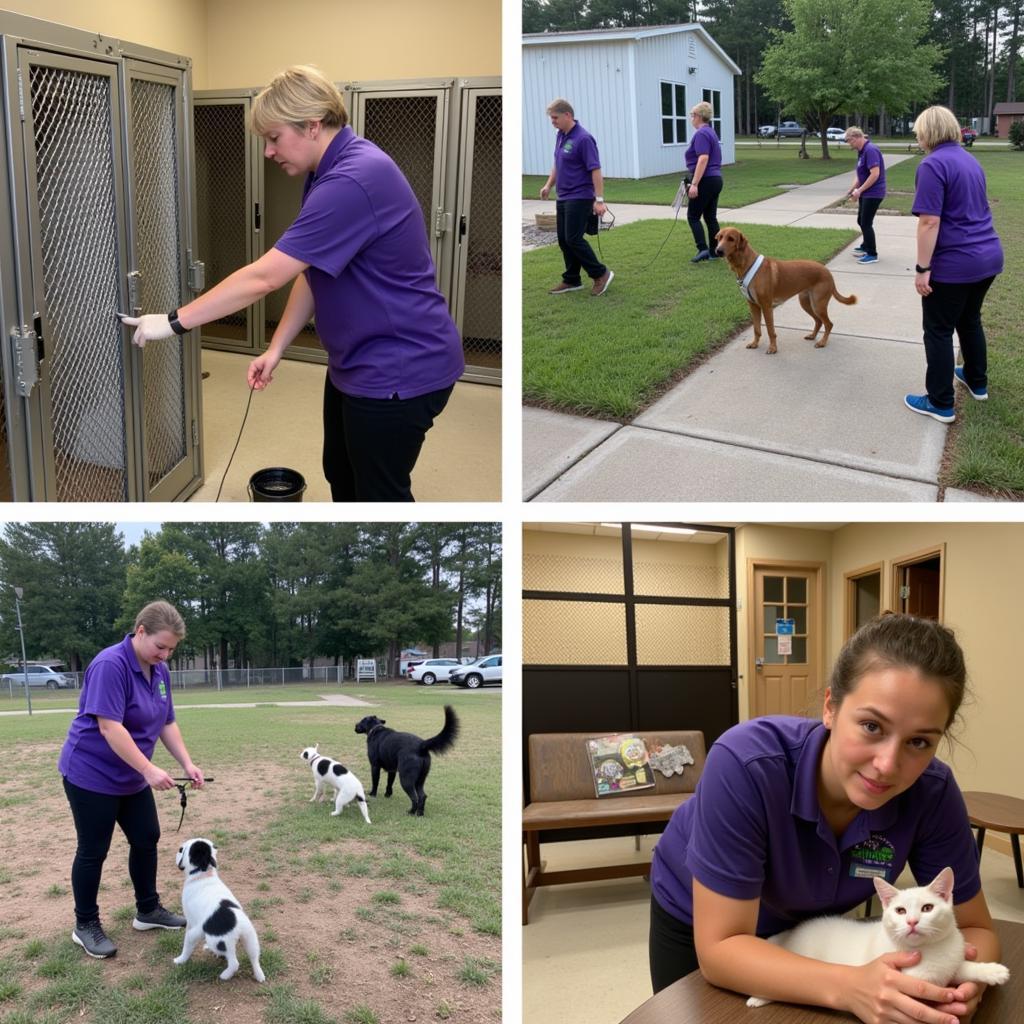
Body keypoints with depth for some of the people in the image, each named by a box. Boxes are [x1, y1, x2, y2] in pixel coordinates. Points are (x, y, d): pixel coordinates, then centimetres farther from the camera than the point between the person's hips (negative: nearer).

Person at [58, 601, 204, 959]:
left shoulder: (159, 671, 0)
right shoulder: (110, 665, -25)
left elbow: (167, 724, 7)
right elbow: (110, 728, -30)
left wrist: (187, 764, -4)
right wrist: (150, 771, -31)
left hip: (131, 778, 8)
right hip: (91, 775, -8)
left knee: (146, 839, 12)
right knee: (93, 851, 2)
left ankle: (148, 910, 26)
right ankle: (85, 925, 17)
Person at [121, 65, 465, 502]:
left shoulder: (353, 182, -27)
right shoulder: (330, 172, 7)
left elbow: (264, 277, -27)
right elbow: (312, 274, 11)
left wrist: (174, 321, -20)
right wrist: (276, 348, 3)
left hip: (398, 369, -10)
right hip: (356, 361, 10)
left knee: (380, 492, 3)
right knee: (341, 476, 21)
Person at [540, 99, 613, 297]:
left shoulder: (583, 138, -18)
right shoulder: (560, 135, 10)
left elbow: (595, 170, -20)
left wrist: (599, 199, -24)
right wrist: (548, 185, 17)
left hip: (580, 197, -9)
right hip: (563, 197, 9)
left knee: (573, 239, -13)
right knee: (563, 240, 8)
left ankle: (601, 274, -2)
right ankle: (572, 280, 15)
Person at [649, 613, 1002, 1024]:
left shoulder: (932, 793, -28)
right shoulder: (745, 764, -39)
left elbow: (974, 928, -16)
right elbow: (721, 947, -35)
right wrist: (849, 988, -48)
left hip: (806, 926, 2)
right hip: (700, 927, -2)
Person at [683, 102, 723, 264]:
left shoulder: (701, 134, -14)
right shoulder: (710, 132, 17)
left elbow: (703, 159, -24)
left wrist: (694, 184, -27)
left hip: (705, 181, -9)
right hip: (716, 179, 9)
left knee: (693, 216, -2)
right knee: (710, 217, 11)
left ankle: (703, 249, -10)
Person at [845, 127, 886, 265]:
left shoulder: (870, 150, -20)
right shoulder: (861, 151, 10)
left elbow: (875, 174, -27)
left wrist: (860, 190, -22)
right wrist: (854, 188, -1)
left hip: (873, 193, -10)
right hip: (866, 193, 10)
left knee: (866, 223, -5)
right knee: (861, 221, 20)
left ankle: (872, 254, 4)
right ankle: (866, 247, 38)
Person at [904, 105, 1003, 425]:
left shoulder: (933, 165, -16)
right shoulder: (969, 159, 13)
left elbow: (930, 221, -22)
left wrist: (922, 268, -19)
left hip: (953, 264, -9)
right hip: (988, 255, 9)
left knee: (938, 331, 2)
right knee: (970, 320, 25)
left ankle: (940, 404, 7)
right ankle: (977, 382, 39)